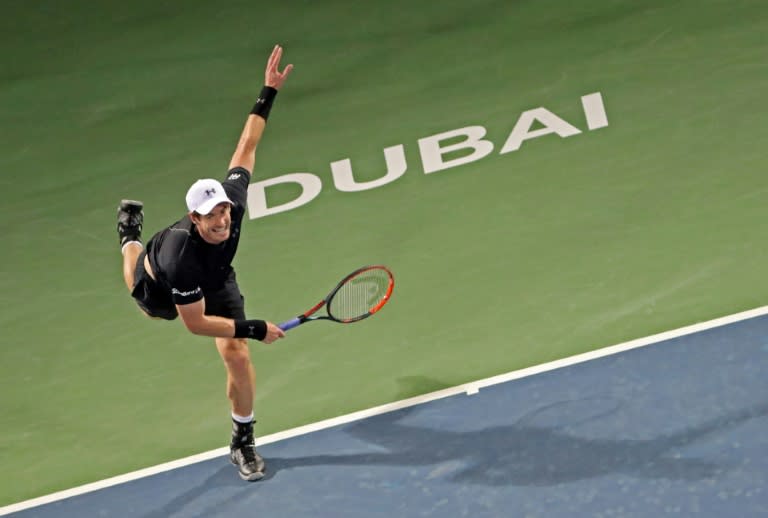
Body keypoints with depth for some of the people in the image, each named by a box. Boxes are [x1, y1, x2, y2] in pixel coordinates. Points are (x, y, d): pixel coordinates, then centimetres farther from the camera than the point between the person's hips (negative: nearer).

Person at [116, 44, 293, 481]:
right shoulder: (179, 255, -50)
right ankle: (131, 233, 66)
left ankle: (244, 443, 10)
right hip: (161, 287, -2)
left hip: (216, 281, 2)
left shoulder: (233, 199, -40)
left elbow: (246, 147, -23)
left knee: (237, 355, -12)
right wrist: (256, 329, -41)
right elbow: (195, 322, -38)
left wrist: (269, 94, -21)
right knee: (147, 301, 36)